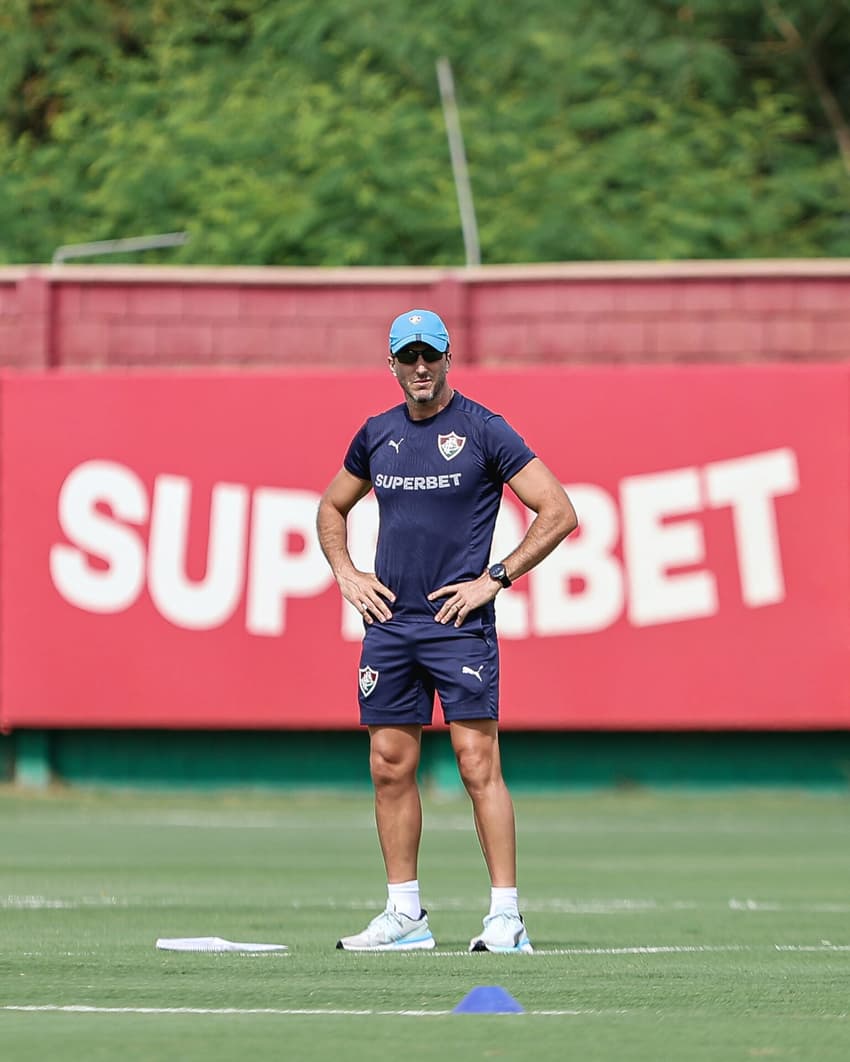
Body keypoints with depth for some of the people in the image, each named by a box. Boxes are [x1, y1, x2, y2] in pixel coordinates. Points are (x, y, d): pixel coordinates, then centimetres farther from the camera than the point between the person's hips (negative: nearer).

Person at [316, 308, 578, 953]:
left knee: (478, 763, -10)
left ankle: (506, 917, -9)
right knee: (390, 767, 5)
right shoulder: (377, 435, 12)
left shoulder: (484, 430, -4)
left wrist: (495, 578, -10)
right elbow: (332, 510, 28)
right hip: (389, 623, 5)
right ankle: (405, 916, 13)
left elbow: (559, 513, -6)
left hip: (459, 622, -5)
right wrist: (347, 574, 11)